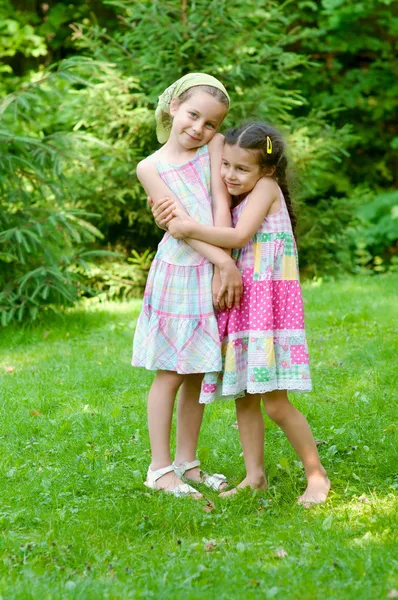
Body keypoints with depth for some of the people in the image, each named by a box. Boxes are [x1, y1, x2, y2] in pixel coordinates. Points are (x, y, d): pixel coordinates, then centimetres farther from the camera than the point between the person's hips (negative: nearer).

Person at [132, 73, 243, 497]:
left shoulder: (215, 147, 3)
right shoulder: (150, 167, -2)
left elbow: (221, 205, -6)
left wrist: (223, 269, -14)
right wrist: (223, 260, -21)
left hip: (214, 273, 3)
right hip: (176, 272, -3)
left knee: (196, 375, 11)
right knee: (170, 374, 0)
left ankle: (186, 463, 21)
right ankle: (160, 469, 6)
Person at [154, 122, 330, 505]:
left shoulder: (267, 187, -6)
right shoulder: (237, 201, 17)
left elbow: (240, 236, -16)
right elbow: (220, 238, 5)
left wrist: (190, 228, -13)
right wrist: (180, 218, -10)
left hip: (269, 302, -8)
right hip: (239, 303, 9)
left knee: (275, 402, -10)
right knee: (243, 398, 10)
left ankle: (316, 474, 3)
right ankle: (254, 476, 18)